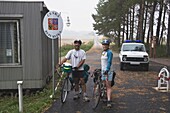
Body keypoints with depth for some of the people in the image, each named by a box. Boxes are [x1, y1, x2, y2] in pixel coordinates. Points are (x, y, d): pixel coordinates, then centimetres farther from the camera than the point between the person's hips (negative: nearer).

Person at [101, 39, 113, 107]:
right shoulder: (103, 52, 16)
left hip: (108, 71, -8)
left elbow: (109, 62, -19)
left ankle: (109, 101, -13)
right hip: (103, 70, 8)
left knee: (108, 86, -10)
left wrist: (107, 70, -29)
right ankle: (107, 97, 19)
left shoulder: (109, 52, -10)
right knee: (105, 85, 10)